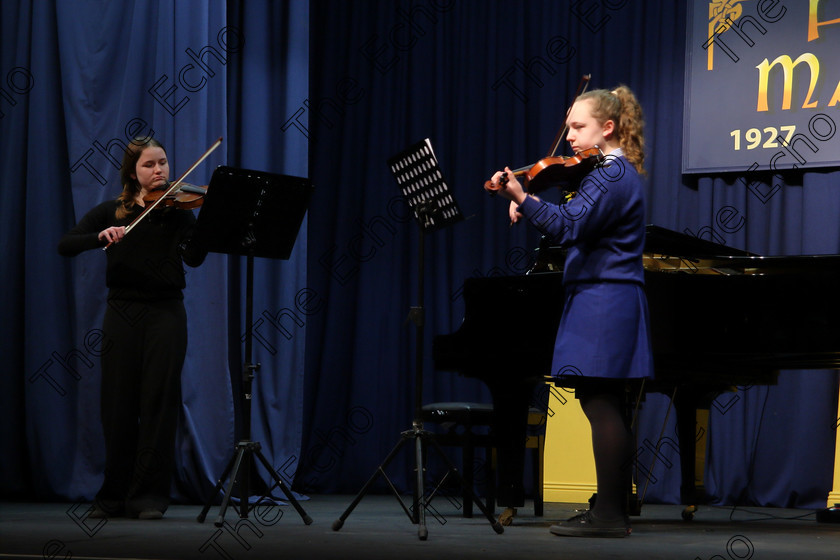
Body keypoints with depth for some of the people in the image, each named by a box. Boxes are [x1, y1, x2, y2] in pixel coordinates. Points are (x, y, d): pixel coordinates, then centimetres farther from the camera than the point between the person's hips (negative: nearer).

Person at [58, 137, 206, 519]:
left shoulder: (178, 210, 6)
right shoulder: (111, 212, 9)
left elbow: (194, 258, -10)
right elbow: (65, 245, -2)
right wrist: (102, 236, -20)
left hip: (165, 312, -1)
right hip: (122, 312, 1)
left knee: (159, 402, -5)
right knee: (118, 404, 2)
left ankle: (149, 496, 0)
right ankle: (114, 497, 11)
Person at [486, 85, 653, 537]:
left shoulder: (612, 173, -13)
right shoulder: (617, 171, 19)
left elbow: (570, 226, -26)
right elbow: (578, 225, 19)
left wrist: (521, 199, -37)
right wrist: (527, 206, 6)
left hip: (602, 302, -11)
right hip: (611, 301, 11)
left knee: (598, 402, -11)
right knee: (607, 405, 12)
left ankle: (608, 515, -11)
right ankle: (613, 511, 16)